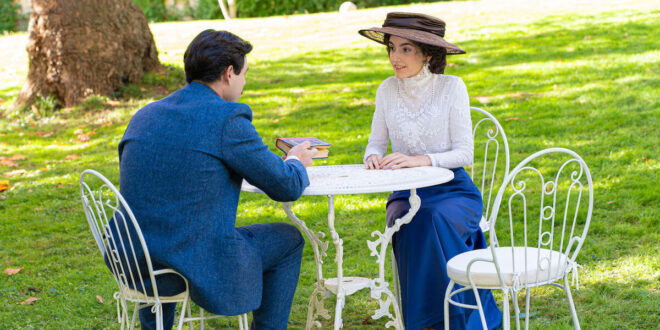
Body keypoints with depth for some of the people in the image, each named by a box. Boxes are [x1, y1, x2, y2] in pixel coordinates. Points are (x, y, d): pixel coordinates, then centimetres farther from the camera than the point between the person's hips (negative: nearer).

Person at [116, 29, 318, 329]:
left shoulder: (144, 116, 7)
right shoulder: (228, 119, -13)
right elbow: (286, 187, -6)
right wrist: (296, 161, 17)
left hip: (132, 265, 7)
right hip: (198, 267, -7)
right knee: (289, 239, 15)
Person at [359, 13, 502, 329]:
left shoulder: (451, 87, -7)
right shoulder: (388, 89, 3)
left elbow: (464, 153, -9)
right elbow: (375, 143, 10)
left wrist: (421, 160, -26)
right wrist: (373, 157, -15)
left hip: (452, 191, -2)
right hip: (406, 193, 3)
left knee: (435, 220, -34)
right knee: (404, 222, -31)